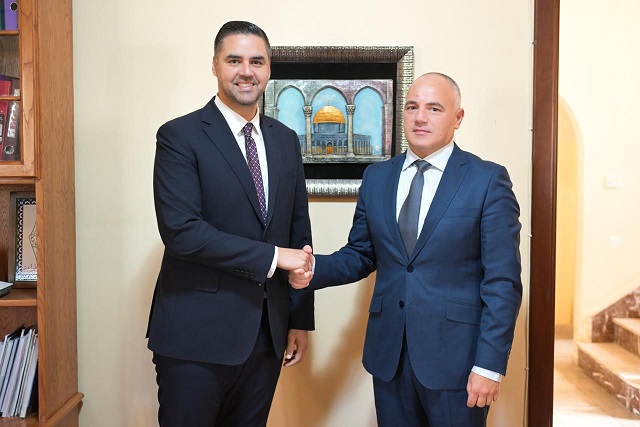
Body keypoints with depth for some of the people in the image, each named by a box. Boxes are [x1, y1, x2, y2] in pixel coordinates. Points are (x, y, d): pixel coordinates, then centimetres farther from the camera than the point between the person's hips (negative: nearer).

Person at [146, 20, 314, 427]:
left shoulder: (285, 139, 9)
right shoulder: (180, 135, -7)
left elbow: (299, 232, 10)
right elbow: (181, 231, -18)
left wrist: (301, 319, 9)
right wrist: (271, 256, -16)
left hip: (267, 332, 5)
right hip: (197, 334, -4)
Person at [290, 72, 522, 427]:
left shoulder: (488, 180, -6)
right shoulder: (376, 177, 6)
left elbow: (502, 282, -9)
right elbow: (361, 255, 11)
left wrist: (490, 365, -13)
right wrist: (314, 269, -8)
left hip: (455, 356, -3)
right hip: (388, 353, 4)